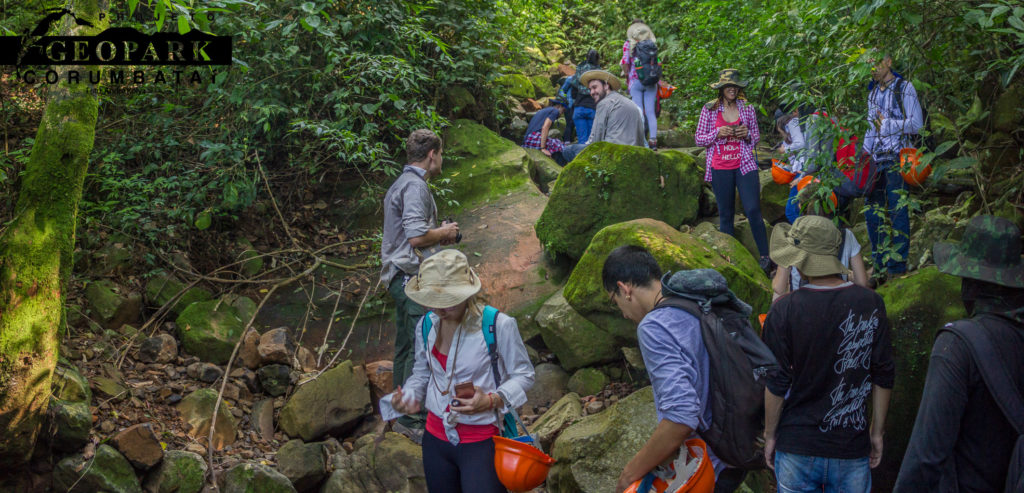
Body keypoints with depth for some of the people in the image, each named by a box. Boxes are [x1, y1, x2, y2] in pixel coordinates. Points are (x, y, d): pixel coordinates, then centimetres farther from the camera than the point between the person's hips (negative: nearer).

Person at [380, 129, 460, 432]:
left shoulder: (401, 184, 18)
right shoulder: (415, 186, -16)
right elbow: (416, 236, -25)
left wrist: (439, 236, 16)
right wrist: (445, 232, -8)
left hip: (401, 278, 11)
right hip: (413, 278, -11)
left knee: (405, 346, 16)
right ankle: (411, 417, -1)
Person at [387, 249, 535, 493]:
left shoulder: (499, 325, -19)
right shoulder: (426, 325, -2)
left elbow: (523, 374, -8)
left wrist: (492, 400, -24)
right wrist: (409, 396, -6)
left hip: (480, 442, -5)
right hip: (435, 439, 5)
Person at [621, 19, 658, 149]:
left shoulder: (628, 44, 2)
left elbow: (625, 62, -7)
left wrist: (627, 76, 6)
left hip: (636, 81, -2)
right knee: (650, 112, 2)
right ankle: (653, 139, -6)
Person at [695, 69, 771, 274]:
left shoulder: (747, 109, 7)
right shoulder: (709, 110, 2)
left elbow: (756, 137, 14)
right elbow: (699, 138, 4)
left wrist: (747, 134, -8)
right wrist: (718, 133, -13)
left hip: (745, 165, 0)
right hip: (720, 168, 0)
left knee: (753, 210, -10)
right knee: (725, 214, 6)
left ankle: (765, 256, -1)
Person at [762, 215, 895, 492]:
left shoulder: (784, 311, -13)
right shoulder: (871, 304, -6)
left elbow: (776, 384, -8)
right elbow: (883, 377, 0)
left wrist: (770, 435, 5)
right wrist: (877, 432, 12)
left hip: (796, 446, -2)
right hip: (851, 446, 2)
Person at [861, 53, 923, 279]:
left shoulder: (904, 88, -3)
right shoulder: (873, 92, 18)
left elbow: (917, 124, -8)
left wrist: (887, 124, -9)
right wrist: (865, 152, 14)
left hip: (896, 159, -7)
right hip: (875, 160, 7)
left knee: (897, 209, -7)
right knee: (872, 208, 7)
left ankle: (898, 262, -1)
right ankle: (879, 261, 17)